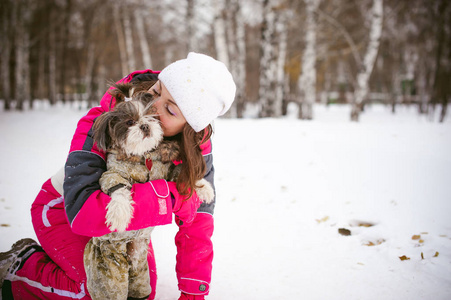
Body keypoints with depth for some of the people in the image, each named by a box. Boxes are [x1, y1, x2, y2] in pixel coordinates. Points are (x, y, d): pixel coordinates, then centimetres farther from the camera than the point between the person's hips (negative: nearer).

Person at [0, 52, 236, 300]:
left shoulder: (196, 143, -25)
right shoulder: (98, 129, -38)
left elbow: (197, 218, -21)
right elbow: (83, 211, -50)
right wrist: (173, 195, -47)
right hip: (63, 210, -5)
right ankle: (22, 267, 5)